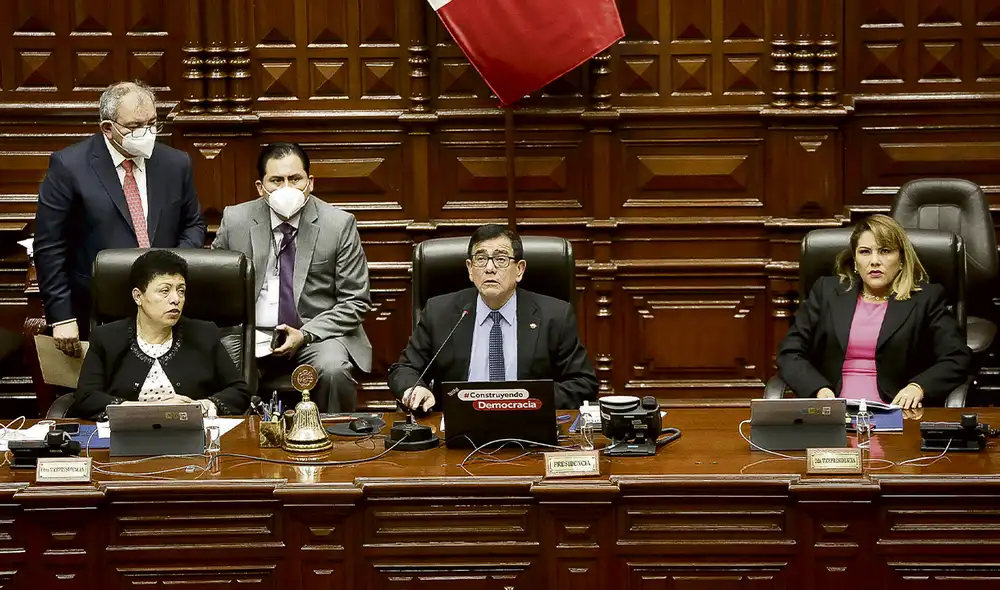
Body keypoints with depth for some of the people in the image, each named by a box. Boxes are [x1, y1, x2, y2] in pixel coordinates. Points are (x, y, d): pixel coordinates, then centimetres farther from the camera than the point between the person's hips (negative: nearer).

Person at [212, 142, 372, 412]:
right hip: (251, 333, 1)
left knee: (333, 370, -33)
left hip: (318, 333, -1)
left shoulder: (339, 224, -2)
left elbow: (356, 302, 0)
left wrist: (306, 335, -14)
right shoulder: (235, 221, 3)